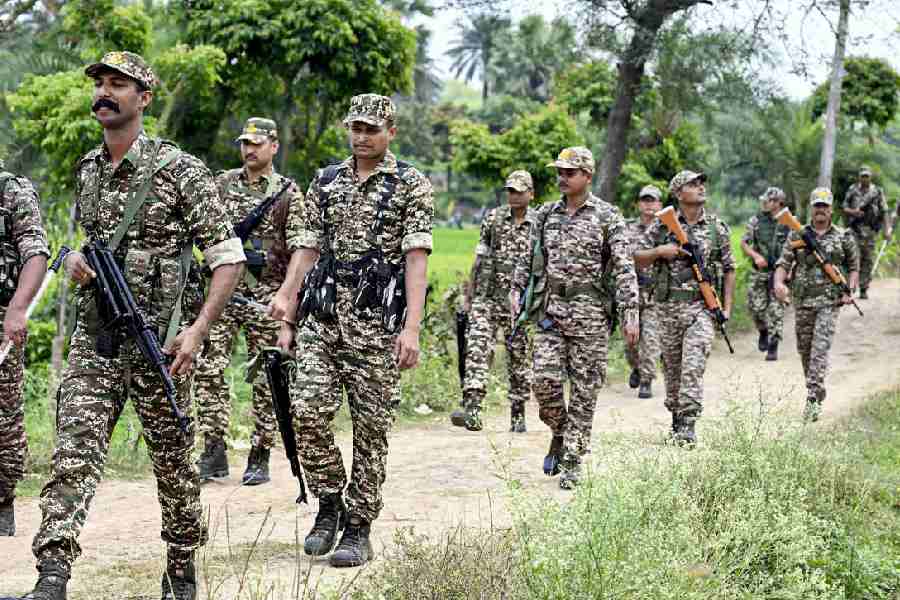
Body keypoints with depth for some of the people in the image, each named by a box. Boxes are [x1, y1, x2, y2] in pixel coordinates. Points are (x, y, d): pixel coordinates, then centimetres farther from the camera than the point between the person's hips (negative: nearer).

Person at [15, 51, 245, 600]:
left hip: (159, 339, -4)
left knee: (173, 462, 8)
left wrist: (198, 329, -19)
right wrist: (76, 260, 4)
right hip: (95, 336, 4)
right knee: (74, 452, -9)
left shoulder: (180, 171, -7)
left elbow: (229, 258, -8)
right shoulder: (87, 171, 12)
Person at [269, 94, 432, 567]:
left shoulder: (411, 185, 1)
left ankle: (358, 529, 10)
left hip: (377, 322, -3)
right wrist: (286, 312, 6)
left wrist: (411, 327, -16)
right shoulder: (325, 182, 14)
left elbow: (416, 258, -7)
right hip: (323, 318, 3)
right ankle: (329, 502, 10)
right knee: (307, 410, -11)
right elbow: (306, 249, 13)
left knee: (371, 427, 1)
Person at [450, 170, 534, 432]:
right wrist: (469, 295, 8)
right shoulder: (493, 219, 6)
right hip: (487, 298, 1)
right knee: (478, 350, -14)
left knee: (519, 358, 7)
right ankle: (471, 411, -23)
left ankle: (518, 415, 19)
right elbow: (480, 258, 10)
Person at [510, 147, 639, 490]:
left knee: (584, 391, 0)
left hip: (590, 312, -3)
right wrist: (516, 289, 8)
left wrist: (630, 313, -14)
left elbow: (624, 268, -7)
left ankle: (572, 462, 8)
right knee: (544, 380, -9)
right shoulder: (546, 214, 11)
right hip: (550, 310, 3)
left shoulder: (607, 217, -2)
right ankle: (560, 432, 20)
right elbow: (529, 258, 20)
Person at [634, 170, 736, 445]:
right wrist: (659, 251, -13)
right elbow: (638, 258, 6)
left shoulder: (717, 227, 5)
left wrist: (727, 308, 4)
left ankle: (688, 426, -15)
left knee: (693, 366, -14)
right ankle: (676, 416, 27)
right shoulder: (662, 225, 3)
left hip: (703, 306, -1)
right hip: (669, 306, 1)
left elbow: (729, 269, 10)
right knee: (672, 366, 10)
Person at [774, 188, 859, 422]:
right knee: (804, 349, 10)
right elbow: (783, 263, 1)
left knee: (820, 348, -15)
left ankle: (813, 399, -19)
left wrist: (849, 291, -2)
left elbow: (854, 267, 12)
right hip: (802, 301, 3)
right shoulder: (797, 235, 6)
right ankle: (817, 391, 29)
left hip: (830, 301, -3)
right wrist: (779, 282, -19)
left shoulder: (843, 237, 4)